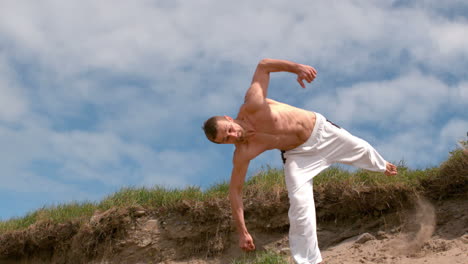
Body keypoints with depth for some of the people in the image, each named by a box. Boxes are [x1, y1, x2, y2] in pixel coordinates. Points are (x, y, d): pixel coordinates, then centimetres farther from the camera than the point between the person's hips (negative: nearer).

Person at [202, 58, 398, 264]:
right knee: (300, 204, -19)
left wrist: (297, 68, -34)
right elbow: (235, 190, -19)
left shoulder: (252, 104, -32)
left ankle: (381, 166, 63)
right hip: (298, 155, -1)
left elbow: (263, 65, -22)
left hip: (320, 129, 2)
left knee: (361, 150, 24)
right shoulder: (243, 154, -27)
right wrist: (242, 232, -21)